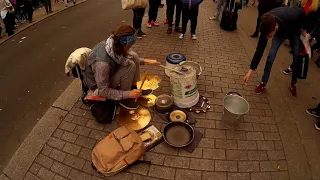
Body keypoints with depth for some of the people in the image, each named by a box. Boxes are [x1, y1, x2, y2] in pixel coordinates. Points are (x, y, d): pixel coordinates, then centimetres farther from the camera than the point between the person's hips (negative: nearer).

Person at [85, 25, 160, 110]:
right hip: (99, 86, -7)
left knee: (134, 57, -8)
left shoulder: (115, 44, -19)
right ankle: (124, 99, -9)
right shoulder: (102, 63, -40)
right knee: (130, 65, -26)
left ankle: (133, 87, 7)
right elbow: (103, 91, -28)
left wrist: (147, 61, -5)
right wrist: (128, 94, -27)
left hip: (110, 72, 7)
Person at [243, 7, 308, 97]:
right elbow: (260, 49, -30)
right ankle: (263, 83, 0)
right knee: (271, 56, -15)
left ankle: (293, 84, 20)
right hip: (280, 32, 1)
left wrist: (304, 29, -8)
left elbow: (302, 12, -18)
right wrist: (251, 70, -31)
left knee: (297, 59, -2)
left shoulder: (291, 17, -44)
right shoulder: (267, 26, -36)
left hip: (294, 32, 0)